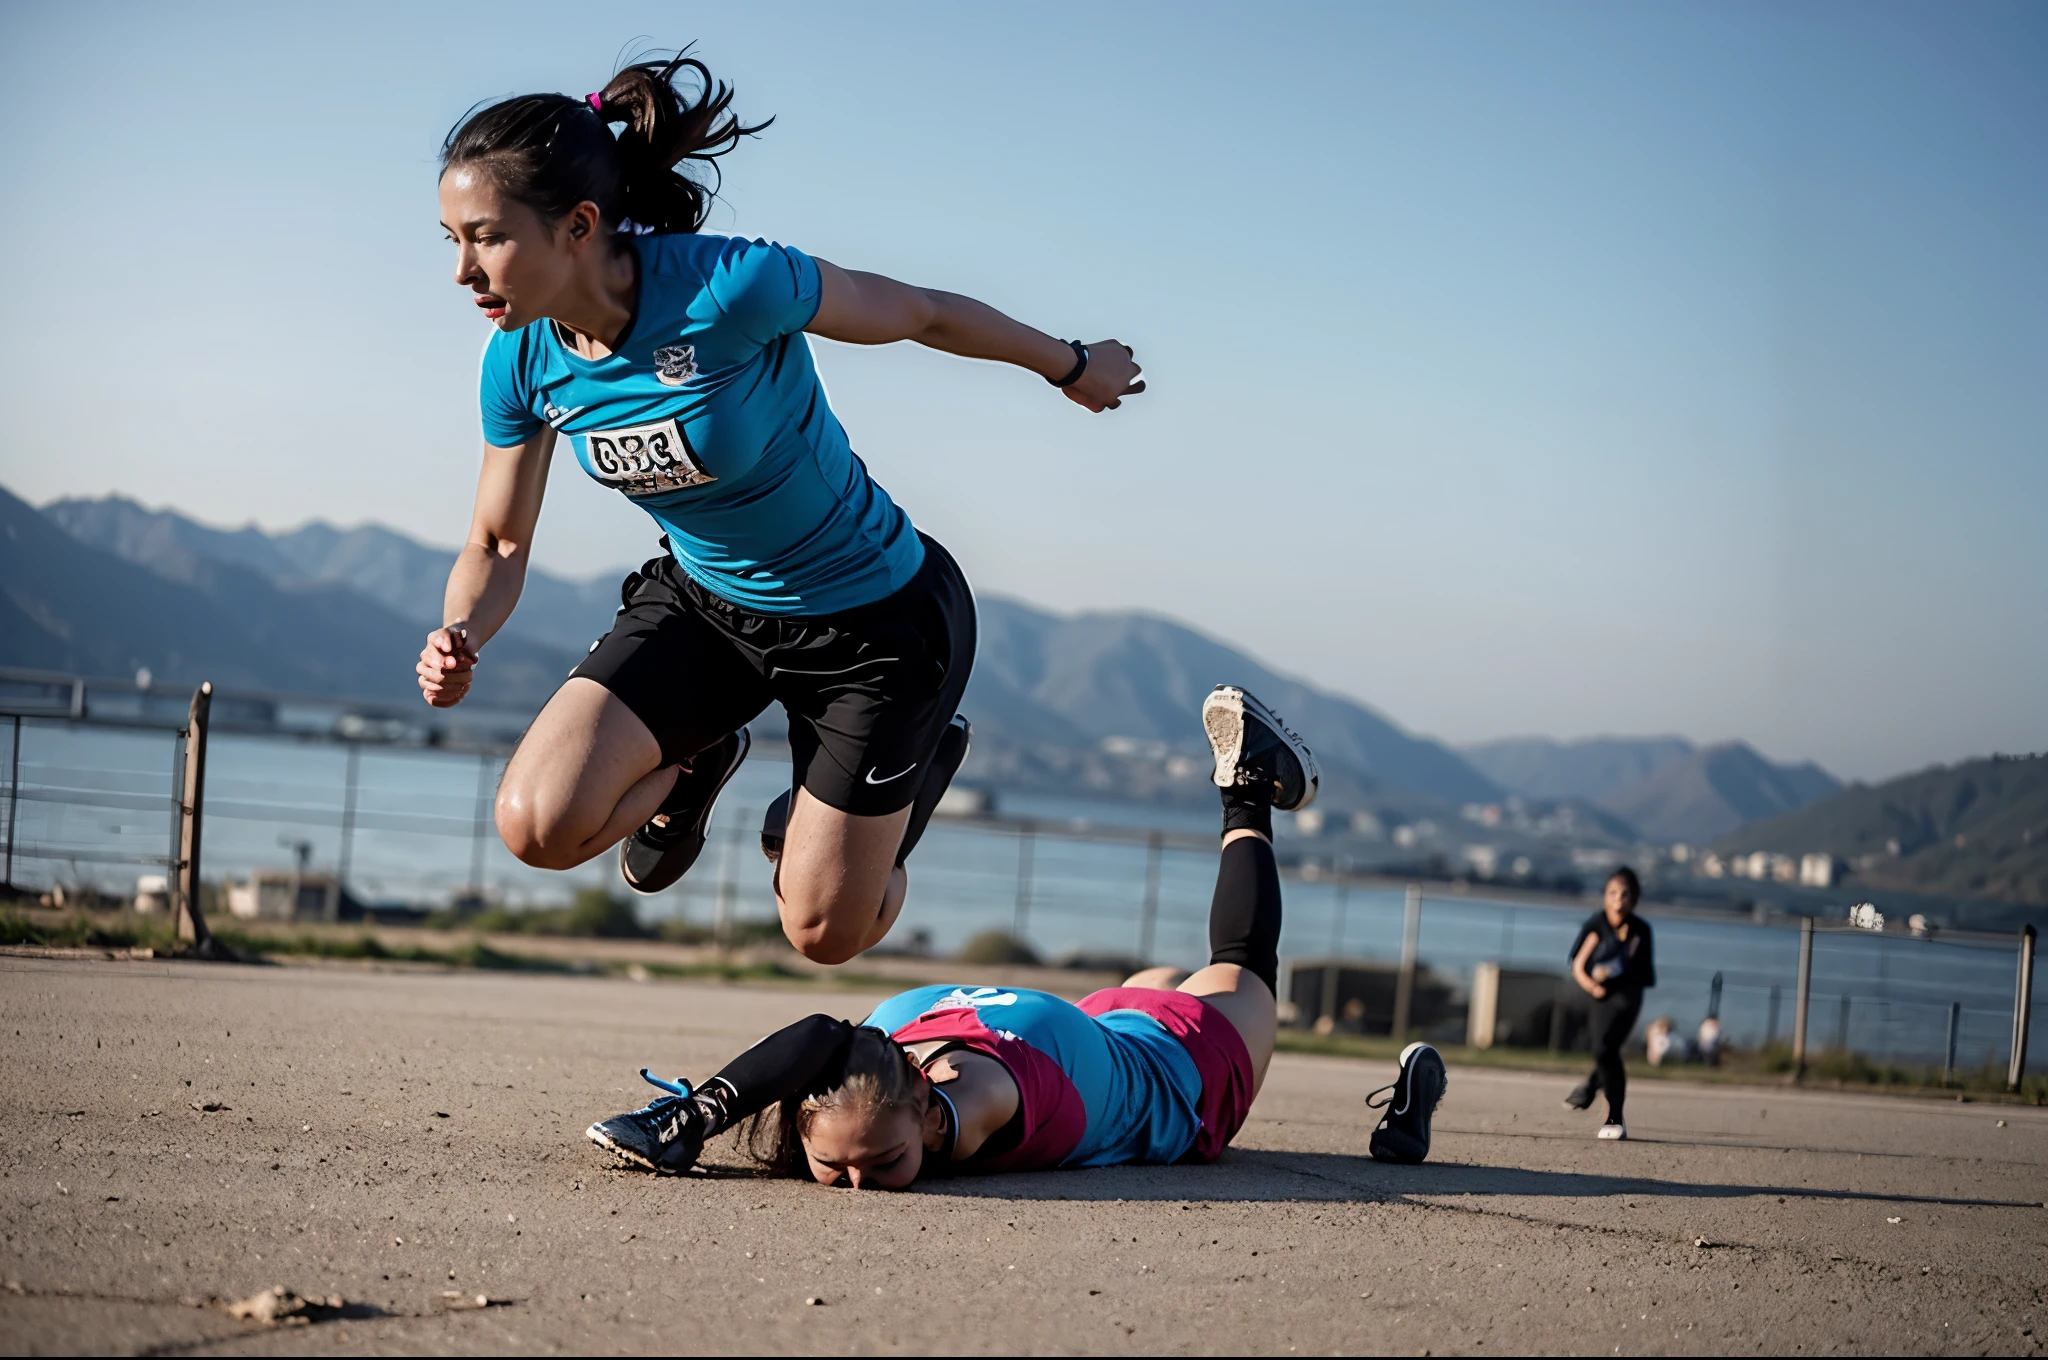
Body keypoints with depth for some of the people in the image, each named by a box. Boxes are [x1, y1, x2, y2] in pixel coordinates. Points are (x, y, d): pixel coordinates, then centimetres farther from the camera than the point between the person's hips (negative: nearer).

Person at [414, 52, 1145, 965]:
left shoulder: (729, 288, -34)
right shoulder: (521, 362, -16)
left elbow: (920, 314, -16)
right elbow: (499, 542, -1)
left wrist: (1072, 366, 0)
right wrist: (461, 643, -23)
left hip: (876, 618, -4)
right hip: (703, 602, 4)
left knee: (826, 934, 5)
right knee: (537, 825, -16)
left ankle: (924, 755, 35)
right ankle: (696, 763, 17)